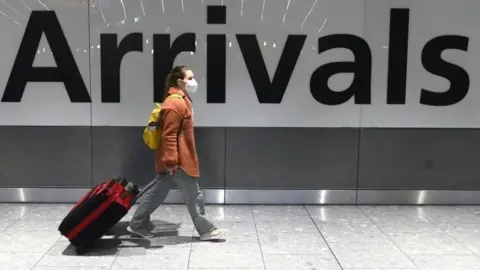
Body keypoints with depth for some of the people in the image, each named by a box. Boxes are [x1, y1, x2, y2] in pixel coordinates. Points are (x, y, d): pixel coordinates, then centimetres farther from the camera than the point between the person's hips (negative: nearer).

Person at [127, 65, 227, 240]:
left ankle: (137, 226, 24)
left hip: (177, 159, 10)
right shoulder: (175, 104, -19)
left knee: (157, 193, 15)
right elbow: (169, 135, -23)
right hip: (177, 161, -10)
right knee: (193, 195, 1)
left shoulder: (181, 100, 15)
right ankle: (206, 231, 14)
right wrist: (171, 161, -24)